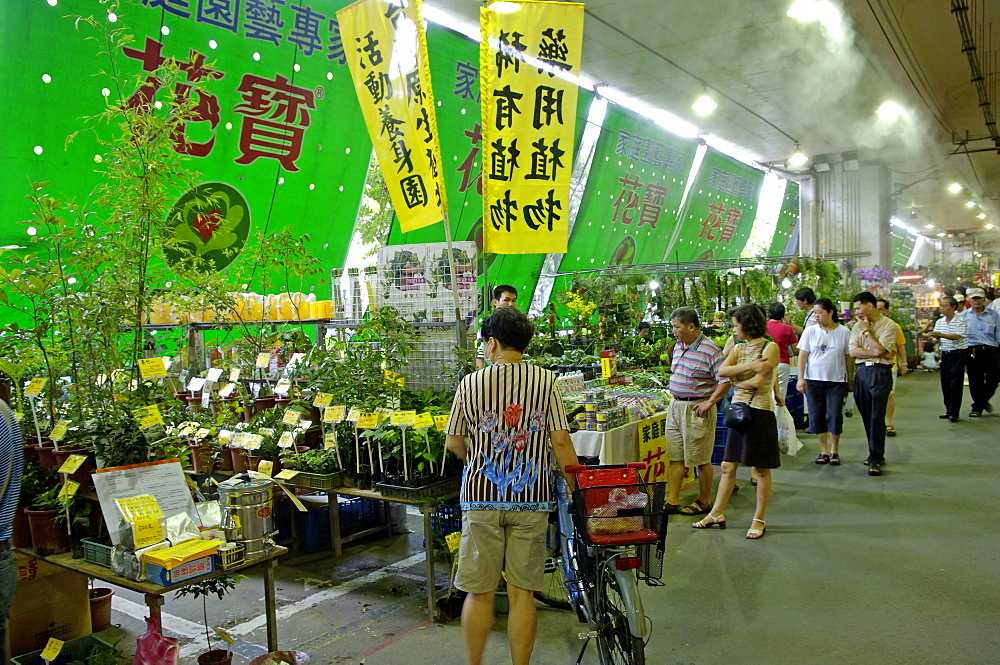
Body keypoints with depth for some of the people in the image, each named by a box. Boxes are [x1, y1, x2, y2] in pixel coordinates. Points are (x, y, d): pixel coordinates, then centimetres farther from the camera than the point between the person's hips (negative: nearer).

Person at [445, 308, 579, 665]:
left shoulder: (471, 383, -2)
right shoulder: (545, 380, -2)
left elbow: (454, 443, 4)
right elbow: (560, 440, -5)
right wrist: (575, 488, 5)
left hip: (482, 497, 0)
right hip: (531, 500, 1)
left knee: (480, 593, 11)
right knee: (523, 594, 10)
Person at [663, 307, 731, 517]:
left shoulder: (710, 350, -15)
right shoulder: (678, 347, 10)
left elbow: (725, 381, -17)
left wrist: (709, 403, -19)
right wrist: (675, 396, 13)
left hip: (696, 409, -8)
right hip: (675, 406, 8)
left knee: (701, 460, 5)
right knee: (675, 458, 9)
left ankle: (704, 502, 20)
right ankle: (672, 502, 14)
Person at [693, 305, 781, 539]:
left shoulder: (770, 347, -7)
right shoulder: (738, 348, 11)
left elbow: (757, 382, -16)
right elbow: (722, 371, -6)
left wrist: (736, 381, 0)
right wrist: (749, 366, -17)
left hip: (759, 411, -6)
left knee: (762, 469, 5)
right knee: (728, 466, 8)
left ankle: (759, 519, 15)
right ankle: (716, 514, 16)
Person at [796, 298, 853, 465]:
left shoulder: (844, 332, 0)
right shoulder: (810, 331, 2)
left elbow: (849, 357, 5)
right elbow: (803, 356, 2)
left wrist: (851, 381, 6)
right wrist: (801, 378, -4)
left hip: (836, 381, -1)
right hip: (813, 380, 1)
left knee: (834, 416, -1)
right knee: (817, 416, 4)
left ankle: (834, 450, 15)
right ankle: (824, 450, 16)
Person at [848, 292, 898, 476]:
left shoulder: (888, 325, -4)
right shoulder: (857, 326, 12)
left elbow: (879, 349, -15)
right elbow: (853, 351, 1)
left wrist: (867, 330, -6)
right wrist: (876, 353, -11)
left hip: (880, 372, -5)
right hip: (861, 371, 5)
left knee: (876, 417, -7)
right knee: (867, 417, 9)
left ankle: (875, 459, -2)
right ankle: (877, 454, 21)